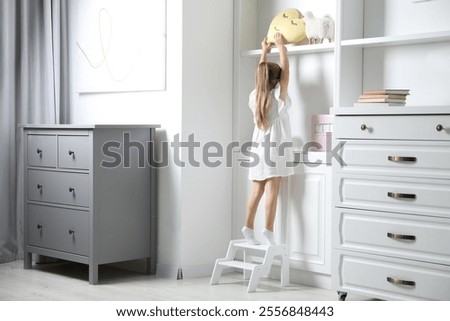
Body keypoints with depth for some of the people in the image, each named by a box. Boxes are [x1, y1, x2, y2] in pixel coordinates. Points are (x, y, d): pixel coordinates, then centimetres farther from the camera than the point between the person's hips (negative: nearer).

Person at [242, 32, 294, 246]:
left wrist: (264, 52, 31)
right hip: (275, 146, -5)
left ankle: (248, 227, 7)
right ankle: (269, 230, -9)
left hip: (258, 146, 5)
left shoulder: (254, 96, 5)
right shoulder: (278, 95, -7)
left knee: (257, 190, 8)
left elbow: (260, 75, 21)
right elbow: (285, 69, 1)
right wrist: (281, 46, 13)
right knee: (272, 190, -6)